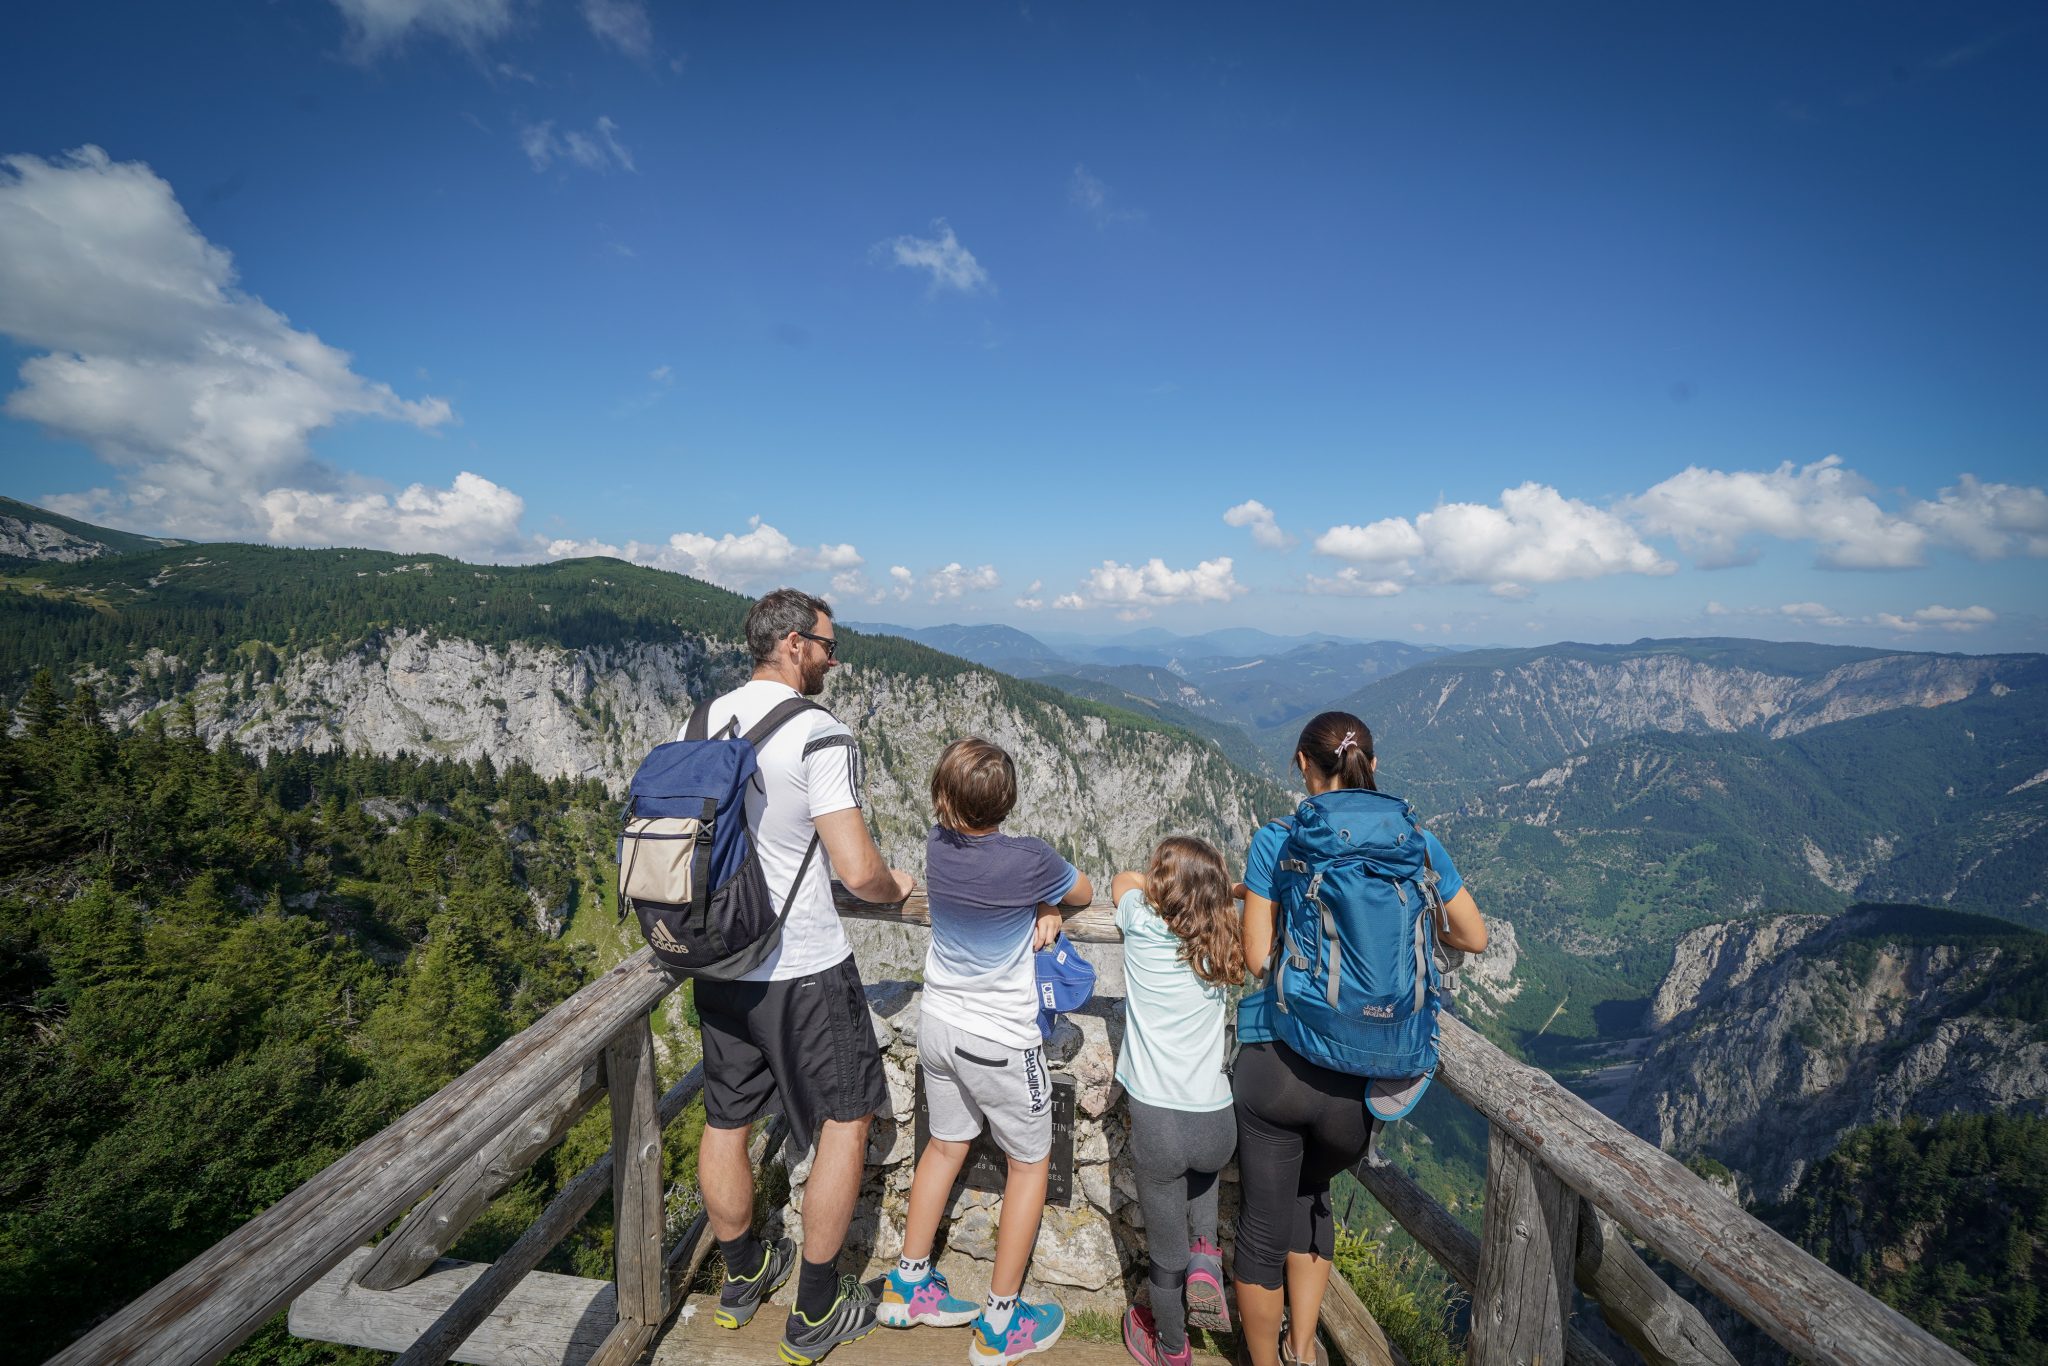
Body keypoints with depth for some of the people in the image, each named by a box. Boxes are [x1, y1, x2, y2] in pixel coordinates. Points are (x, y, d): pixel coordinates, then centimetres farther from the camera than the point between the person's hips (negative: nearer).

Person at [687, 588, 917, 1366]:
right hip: (802, 971, -7)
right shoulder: (819, 736, -21)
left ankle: (742, 1276, 44)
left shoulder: (705, 721, 1)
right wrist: (895, 889, -3)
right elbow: (858, 872, -25)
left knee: (726, 1122, 21)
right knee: (845, 1123, 13)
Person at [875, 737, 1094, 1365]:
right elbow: (1082, 893, -7)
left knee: (945, 1144, 26)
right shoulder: (1029, 859, -27)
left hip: (938, 1026, 6)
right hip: (1003, 1042, -5)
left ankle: (908, 1284, 41)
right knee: (1030, 1163, 16)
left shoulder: (938, 843, -12)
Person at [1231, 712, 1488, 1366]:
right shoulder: (1416, 842, 0)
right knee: (1310, 1192, 32)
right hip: (1362, 1078, 3)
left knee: (1262, 1229, 19)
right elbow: (1474, 938, 10)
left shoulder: (1277, 841, -9)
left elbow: (1258, 958, -9)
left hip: (1275, 1062, -3)